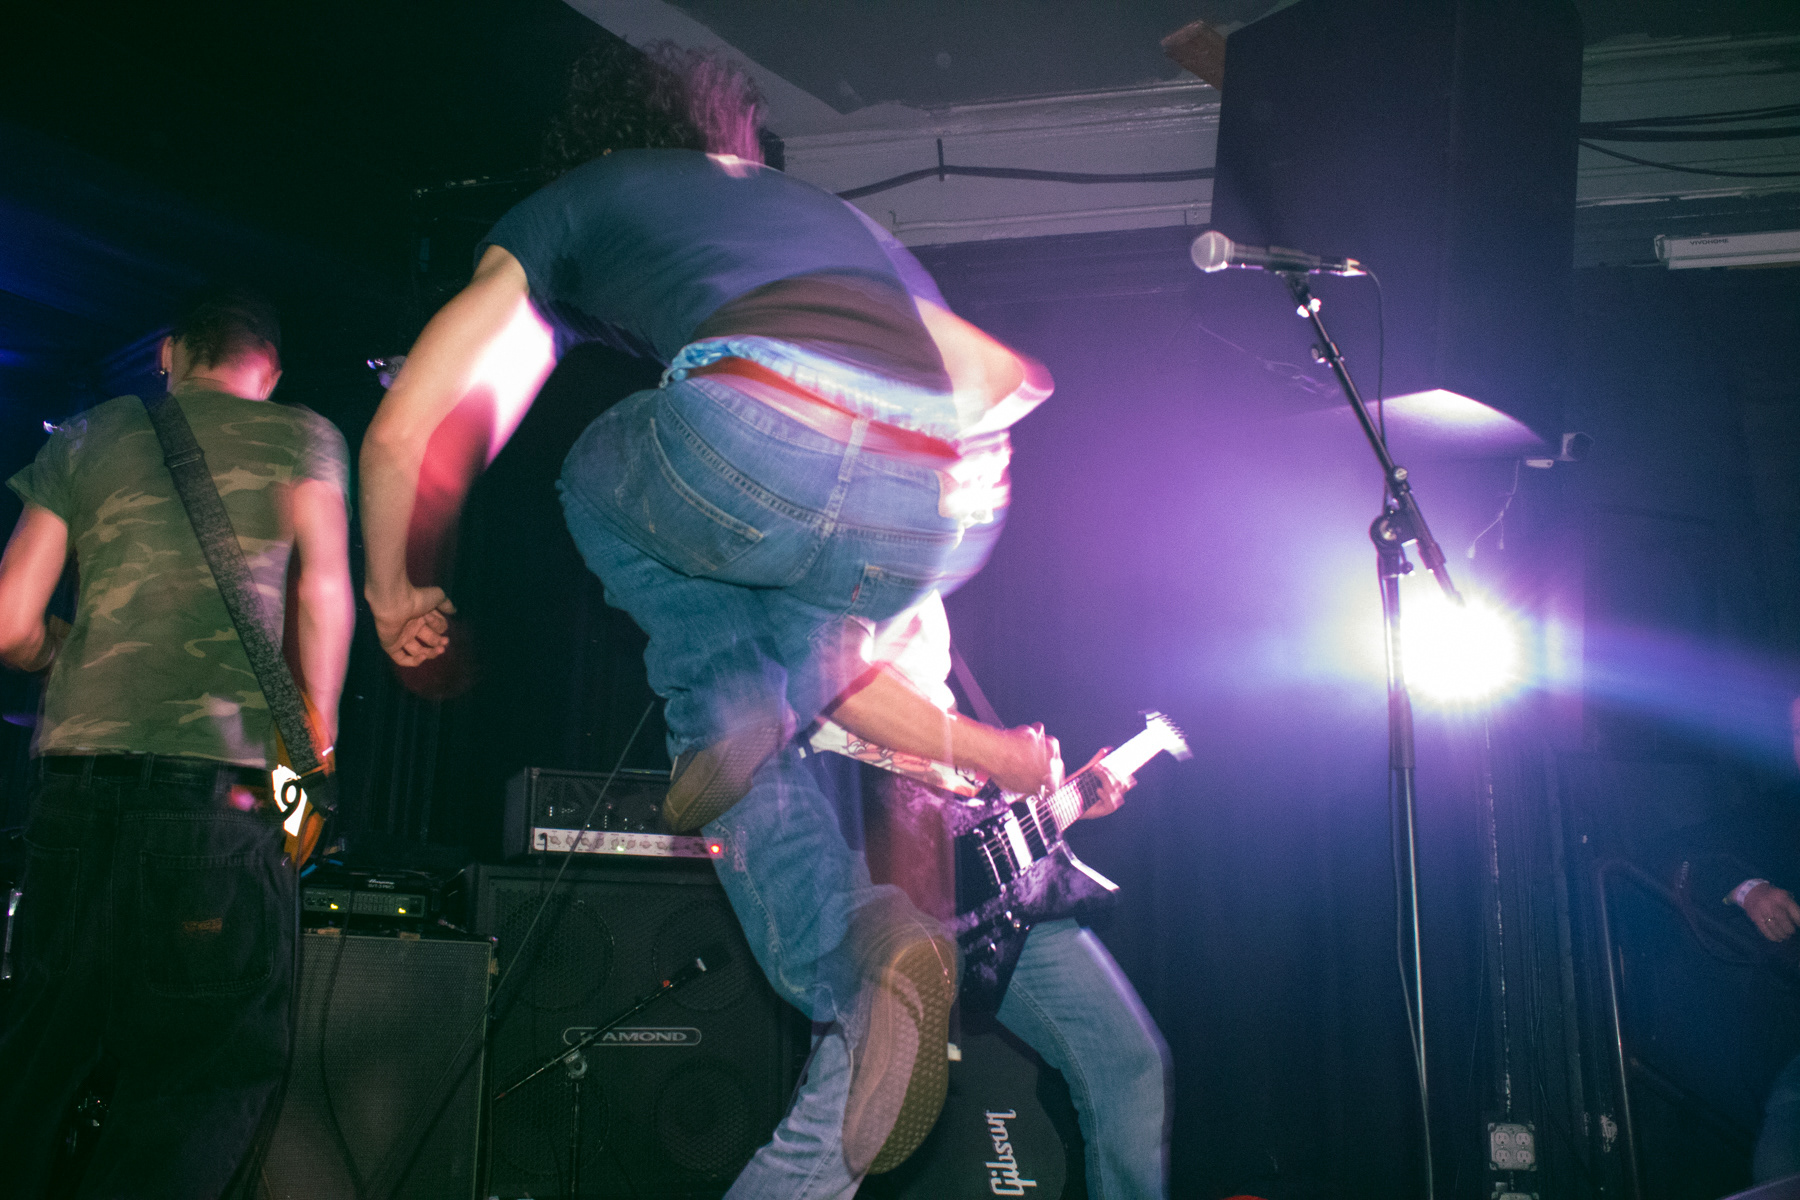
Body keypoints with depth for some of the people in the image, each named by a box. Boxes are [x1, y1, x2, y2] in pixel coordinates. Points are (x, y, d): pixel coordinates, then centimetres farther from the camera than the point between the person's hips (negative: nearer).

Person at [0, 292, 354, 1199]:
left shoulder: (83, 438, 16)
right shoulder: (302, 435, 9)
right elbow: (323, 586, -6)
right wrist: (315, 744, 3)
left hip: (73, 775, 4)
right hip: (221, 777, -4)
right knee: (220, 1069, 5)